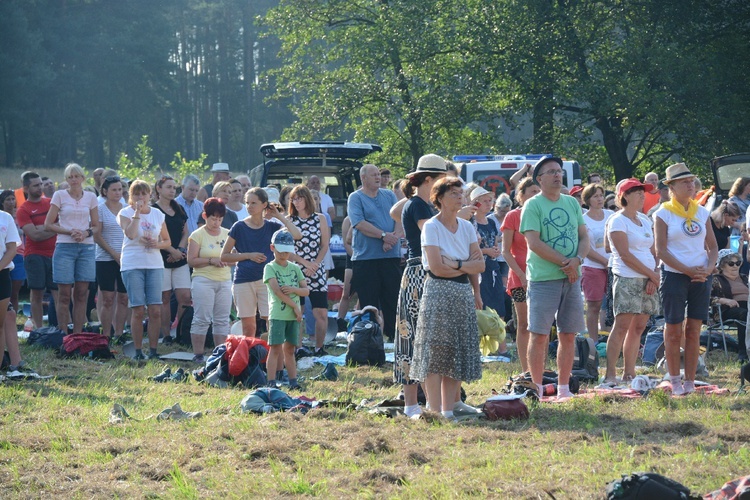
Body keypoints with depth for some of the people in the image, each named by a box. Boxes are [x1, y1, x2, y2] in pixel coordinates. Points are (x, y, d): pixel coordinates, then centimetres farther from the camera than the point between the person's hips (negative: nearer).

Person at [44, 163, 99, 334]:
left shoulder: (91, 197, 10)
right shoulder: (60, 195, 3)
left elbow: (96, 226, 12)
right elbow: (48, 224, 0)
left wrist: (85, 233, -10)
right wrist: (70, 232, -12)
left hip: (87, 248, 2)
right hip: (65, 247, -2)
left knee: (81, 294, 2)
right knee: (64, 294, -2)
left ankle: (78, 335, 6)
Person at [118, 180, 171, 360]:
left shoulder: (158, 214, 11)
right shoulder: (125, 213, 1)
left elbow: (168, 241, 16)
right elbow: (130, 234, -17)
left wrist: (158, 244, -5)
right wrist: (137, 212, -15)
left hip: (155, 264, 3)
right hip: (132, 265, -3)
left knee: (155, 310, -3)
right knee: (138, 310, -4)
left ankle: (153, 350, 5)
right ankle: (138, 351, 3)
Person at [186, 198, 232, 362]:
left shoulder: (227, 234, 11)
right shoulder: (197, 235, -2)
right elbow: (191, 261, -7)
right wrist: (211, 260, -17)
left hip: (224, 280, 5)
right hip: (203, 280, -5)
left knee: (222, 320, 6)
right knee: (202, 319, -4)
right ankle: (198, 354, 1)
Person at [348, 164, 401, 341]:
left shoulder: (389, 195, 14)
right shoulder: (356, 198, 0)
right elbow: (360, 224, -12)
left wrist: (393, 237, -14)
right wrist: (383, 235, -18)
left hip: (391, 256, 4)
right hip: (366, 258, -4)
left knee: (393, 298, 3)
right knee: (368, 301, 0)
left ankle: (394, 334, 7)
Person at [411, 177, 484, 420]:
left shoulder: (466, 227, 11)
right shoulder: (431, 227, -7)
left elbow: (480, 265, 6)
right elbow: (437, 267, -16)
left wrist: (455, 265, -8)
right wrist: (466, 266, -5)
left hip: (464, 294, 6)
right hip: (438, 293, -6)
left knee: (458, 355, 5)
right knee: (435, 354, -9)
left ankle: (448, 410, 9)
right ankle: (434, 411, -8)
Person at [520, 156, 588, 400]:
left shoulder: (572, 203, 14)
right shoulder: (533, 205, -4)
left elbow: (584, 237, 12)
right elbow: (534, 243, -13)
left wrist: (577, 260, -8)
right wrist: (564, 263, -13)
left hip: (571, 278, 6)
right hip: (543, 278, -5)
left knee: (568, 335, 7)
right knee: (539, 335, -4)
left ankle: (563, 388, 13)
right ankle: (537, 389, 1)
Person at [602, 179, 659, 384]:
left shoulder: (645, 220, 16)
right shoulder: (618, 221, -6)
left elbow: (652, 252, 14)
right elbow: (625, 255, -13)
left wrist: (653, 277, -2)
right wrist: (651, 274, -11)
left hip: (647, 281, 7)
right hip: (627, 280, -7)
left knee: (638, 328, 6)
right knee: (622, 326, -12)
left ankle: (629, 373, 9)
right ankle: (610, 374, -12)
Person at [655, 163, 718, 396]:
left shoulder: (701, 212, 12)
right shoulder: (663, 214, -2)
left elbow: (712, 246, 13)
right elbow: (661, 250, -8)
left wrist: (709, 268, -7)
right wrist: (688, 270, -15)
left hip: (701, 277, 4)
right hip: (674, 276, -4)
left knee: (694, 330, 4)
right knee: (674, 330, -2)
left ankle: (690, 382, 8)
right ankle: (675, 382, 6)